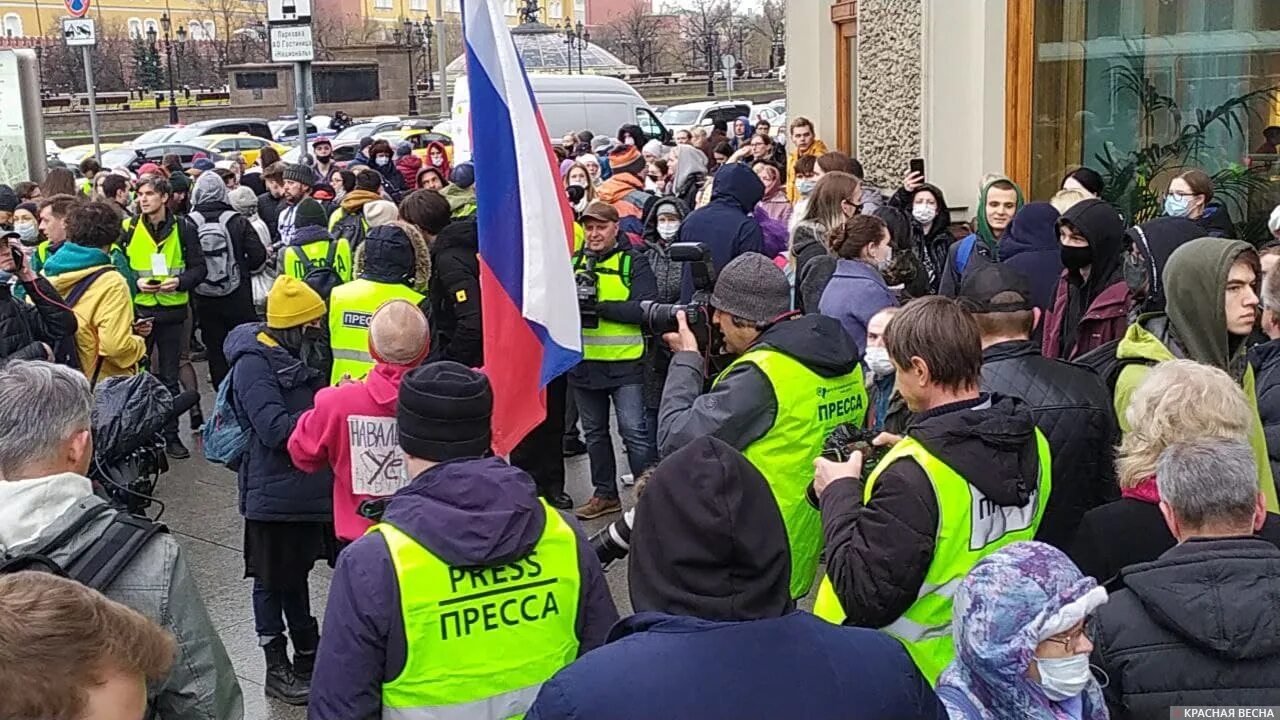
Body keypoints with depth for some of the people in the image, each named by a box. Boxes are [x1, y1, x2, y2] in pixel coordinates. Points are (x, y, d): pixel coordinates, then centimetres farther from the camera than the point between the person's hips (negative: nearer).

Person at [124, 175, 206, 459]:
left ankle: (170, 435, 20)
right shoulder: (128, 229, 0)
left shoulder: (184, 228, -1)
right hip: (138, 310, 0)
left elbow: (200, 268, 1)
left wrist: (179, 281, -16)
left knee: (169, 377, 10)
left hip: (172, 311, 0)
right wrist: (136, 283, -15)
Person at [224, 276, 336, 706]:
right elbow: (275, 429, -25)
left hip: (307, 486, 8)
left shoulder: (295, 355, 9)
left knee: (298, 571, 20)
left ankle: (308, 654, 33)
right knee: (273, 579, 5)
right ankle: (277, 669, 17)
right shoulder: (254, 363, -18)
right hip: (274, 491, -8)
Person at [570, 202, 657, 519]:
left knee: (633, 431, -7)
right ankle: (605, 494, 27)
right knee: (594, 432, 15)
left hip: (624, 362, -5)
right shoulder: (574, 263, 11)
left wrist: (601, 307, -22)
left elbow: (647, 308, -14)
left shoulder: (634, 263, -3)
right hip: (584, 362, 5)